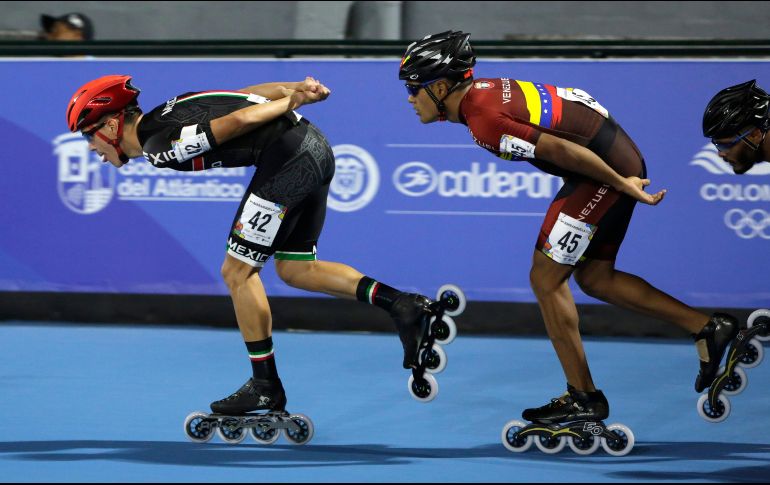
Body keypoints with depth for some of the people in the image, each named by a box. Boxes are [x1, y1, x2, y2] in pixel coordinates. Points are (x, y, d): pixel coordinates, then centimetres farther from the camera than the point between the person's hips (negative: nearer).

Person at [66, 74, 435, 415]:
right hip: (315, 148, 10)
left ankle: (266, 386, 10)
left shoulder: (159, 146, -10)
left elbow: (238, 120, -16)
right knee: (295, 270, 19)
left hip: (286, 157, -10)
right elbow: (249, 95, 11)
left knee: (238, 271, 3)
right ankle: (400, 303, 7)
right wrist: (295, 89, -2)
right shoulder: (169, 113, 18)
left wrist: (293, 99, -3)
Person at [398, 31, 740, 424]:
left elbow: (561, 150, -23)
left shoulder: (485, 121, -21)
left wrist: (621, 185, -14)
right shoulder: (483, 91, 9)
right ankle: (707, 328, 19)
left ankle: (583, 397, 6)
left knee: (545, 278, -1)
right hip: (620, 160, 10)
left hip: (605, 170, -10)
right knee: (594, 278, 18)